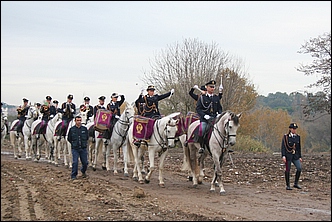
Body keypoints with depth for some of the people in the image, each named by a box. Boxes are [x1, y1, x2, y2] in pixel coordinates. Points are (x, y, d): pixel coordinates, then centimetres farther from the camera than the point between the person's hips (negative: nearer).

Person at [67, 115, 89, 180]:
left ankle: (83, 172, 35)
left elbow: (87, 137, 16)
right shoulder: (72, 129, -1)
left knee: (85, 162, 5)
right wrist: (74, 143, 3)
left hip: (83, 148, 2)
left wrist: (84, 143, 10)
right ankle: (73, 175, 1)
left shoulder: (84, 129, 3)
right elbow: (69, 139, 8)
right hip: (75, 149, -2)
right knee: (75, 162, -10)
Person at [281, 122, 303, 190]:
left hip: (295, 156, 4)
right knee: (288, 170, 1)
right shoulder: (285, 137, -7)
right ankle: (287, 185, 12)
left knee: (299, 168, -10)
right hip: (288, 155, -4)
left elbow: (299, 147, 12)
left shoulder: (298, 137, 6)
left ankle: (296, 183, 3)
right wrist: (283, 156, -18)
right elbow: (283, 147, -9)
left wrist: (300, 157, 9)